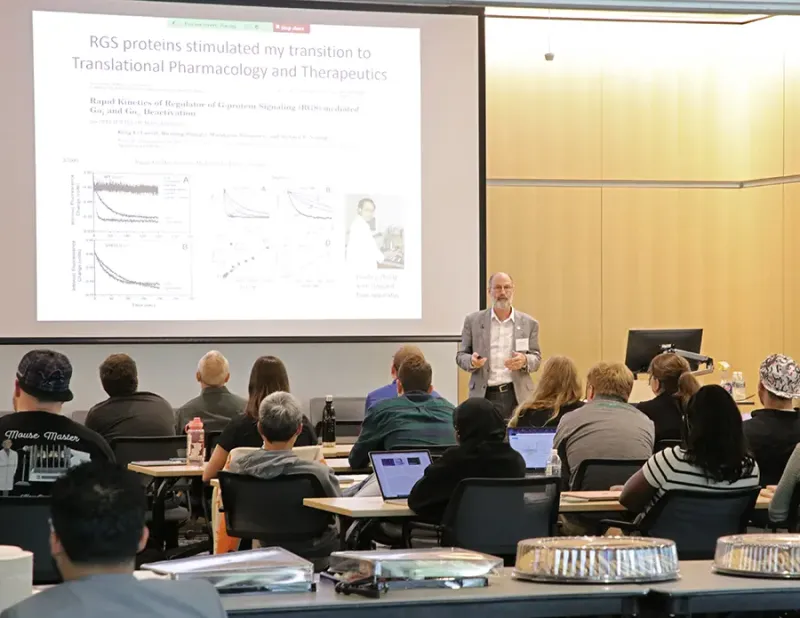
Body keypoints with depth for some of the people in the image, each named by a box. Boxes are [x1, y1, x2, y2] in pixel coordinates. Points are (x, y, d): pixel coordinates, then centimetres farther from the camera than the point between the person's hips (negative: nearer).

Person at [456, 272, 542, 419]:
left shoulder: (528, 323, 8)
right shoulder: (473, 321, 7)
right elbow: (461, 355, 9)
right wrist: (472, 361, -14)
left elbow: (536, 358, 10)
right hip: (484, 396, 0)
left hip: (518, 395, 0)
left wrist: (525, 361, -13)